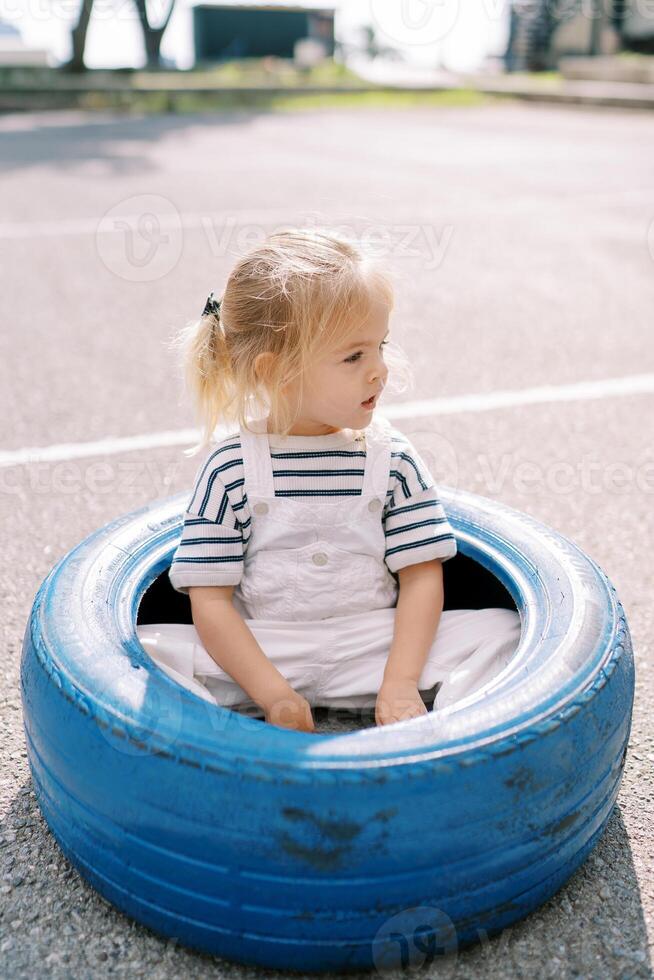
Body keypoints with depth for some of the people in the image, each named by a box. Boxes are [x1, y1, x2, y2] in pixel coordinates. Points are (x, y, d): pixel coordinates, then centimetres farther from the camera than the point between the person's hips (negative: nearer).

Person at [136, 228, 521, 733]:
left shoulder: (394, 459, -2)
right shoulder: (230, 468, -8)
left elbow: (421, 576, -2)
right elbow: (211, 600, -9)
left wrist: (400, 683, -14)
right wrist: (273, 694, -18)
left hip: (374, 647, 2)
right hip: (258, 654, -1)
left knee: (499, 630, -15)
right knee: (147, 647, -22)